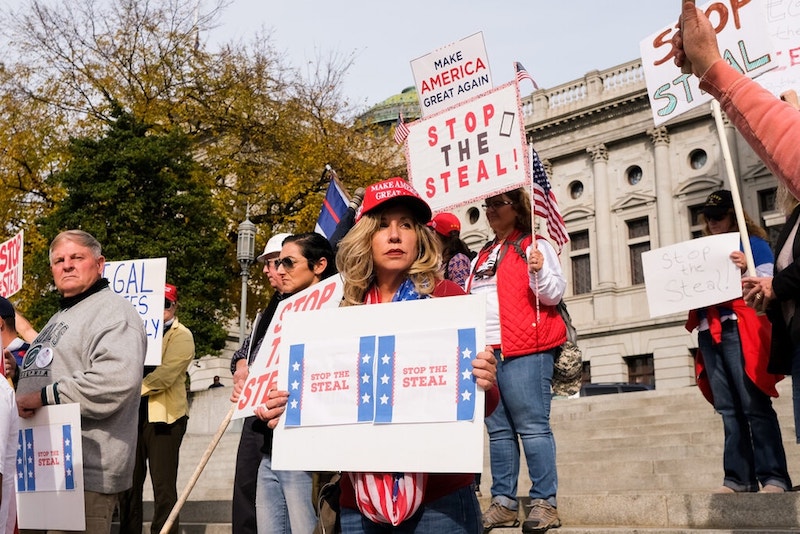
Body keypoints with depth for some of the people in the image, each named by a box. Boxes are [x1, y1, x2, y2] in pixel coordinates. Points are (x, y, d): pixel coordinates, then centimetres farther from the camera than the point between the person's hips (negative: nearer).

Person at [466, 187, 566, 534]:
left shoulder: (534, 246, 2)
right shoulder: (482, 256, 21)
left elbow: (554, 294, -7)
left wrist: (541, 272, -25)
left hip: (523, 351, -7)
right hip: (485, 351, 7)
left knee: (532, 427, -8)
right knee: (498, 430, 7)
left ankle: (545, 503, -4)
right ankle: (504, 503, 11)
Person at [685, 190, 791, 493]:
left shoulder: (752, 243, 5)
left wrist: (745, 269, -20)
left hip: (740, 329, -6)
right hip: (709, 333, 6)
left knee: (754, 405, -11)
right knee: (728, 408, 3)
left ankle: (774, 478, -11)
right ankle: (738, 478, 4)